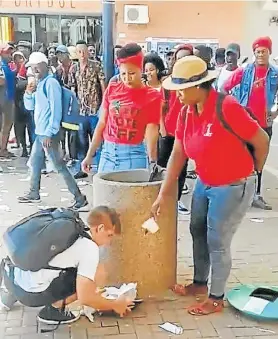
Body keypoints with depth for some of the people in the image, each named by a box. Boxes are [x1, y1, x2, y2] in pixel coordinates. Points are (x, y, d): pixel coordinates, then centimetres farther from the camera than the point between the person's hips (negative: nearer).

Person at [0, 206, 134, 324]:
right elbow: (84, 298, -13)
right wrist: (115, 305, 4)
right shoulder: (90, 249, -12)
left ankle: (12, 294, 30)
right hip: (29, 291, -9)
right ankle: (52, 310, 8)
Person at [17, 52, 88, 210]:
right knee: (34, 162, 19)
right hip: (40, 132, 9)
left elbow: (56, 110, -19)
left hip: (49, 133, -9)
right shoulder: (39, 83, 13)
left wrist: (49, 133, -21)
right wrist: (28, 93, -1)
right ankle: (34, 193, 34)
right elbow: (30, 106, 19)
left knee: (60, 166, -8)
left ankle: (80, 198, -5)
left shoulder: (51, 83, -13)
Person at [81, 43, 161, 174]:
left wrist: (152, 162, -22)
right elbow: (102, 124, 9)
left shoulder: (152, 96, -5)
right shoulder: (112, 89, 5)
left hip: (134, 155, -4)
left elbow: (151, 132, -10)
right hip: (108, 152, 4)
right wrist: (90, 155, 8)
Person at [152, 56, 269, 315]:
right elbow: (177, 155, 0)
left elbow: (261, 141, -17)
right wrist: (163, 195, -2)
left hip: (233, 187, -7)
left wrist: (252, 171, 1)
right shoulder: (187, 112, -3)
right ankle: (199, 283, 39)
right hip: (204, 183, 8)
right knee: (198, 232, 18)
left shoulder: (226, 108, -26)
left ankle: (216, 298, 22)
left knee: (217, 243, 2)